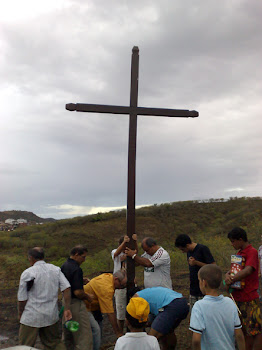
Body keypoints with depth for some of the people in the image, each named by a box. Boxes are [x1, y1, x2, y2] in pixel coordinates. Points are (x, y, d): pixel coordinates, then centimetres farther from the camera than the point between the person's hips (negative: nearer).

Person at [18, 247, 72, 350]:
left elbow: (22, 298, -8)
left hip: (32, 317, -5)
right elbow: (66, 288, -6)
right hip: (52, 315, 5)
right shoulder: (56, 270, 1)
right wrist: (67, 309, -3)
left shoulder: (27, 273, -12)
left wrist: (20, 313, 9)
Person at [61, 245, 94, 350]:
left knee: (68, 332, 22)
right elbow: (78, 292, -27)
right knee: (84, 334, -1)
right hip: (76, 303, -9)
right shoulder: (76, 269, -23)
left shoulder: (64, 266, 6)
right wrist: (88, 297, -9)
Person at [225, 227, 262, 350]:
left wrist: (231, 279, -21)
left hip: (249, 299, -8)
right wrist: (228, 275, -12)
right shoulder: (239, 252, 13)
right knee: (245, 330, 18)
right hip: (237, 297, 8)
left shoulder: (252, 252, -13)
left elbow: (248, 270, -26)